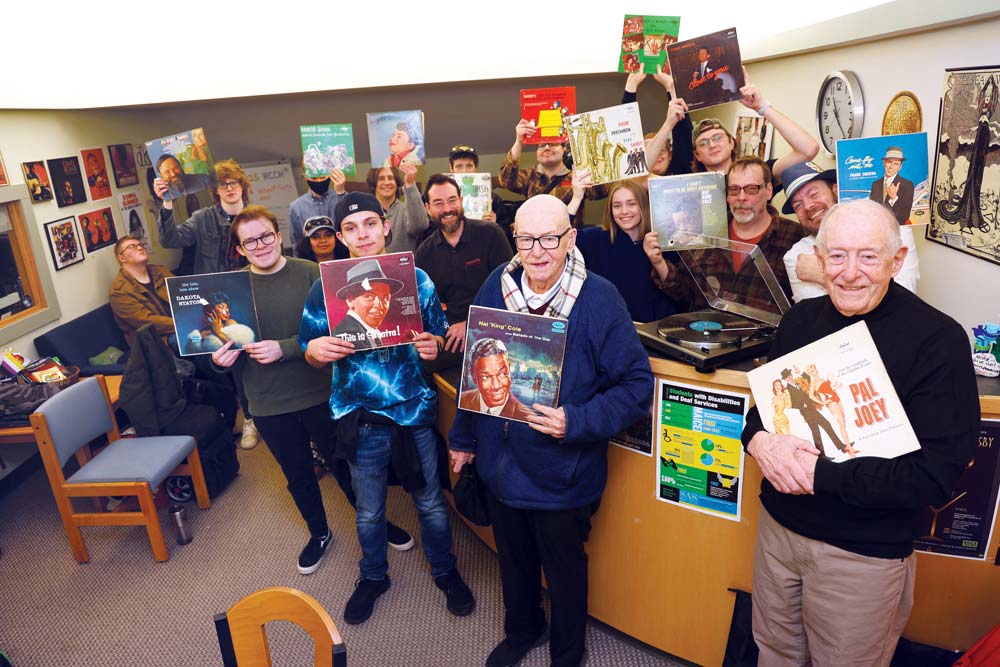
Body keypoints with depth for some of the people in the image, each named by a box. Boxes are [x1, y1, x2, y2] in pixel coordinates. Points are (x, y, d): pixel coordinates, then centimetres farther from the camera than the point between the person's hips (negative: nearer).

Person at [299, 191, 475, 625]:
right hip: (360, 418, 0)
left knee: (430, 502, 15)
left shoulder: (416, 279, -5)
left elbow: (436, 337, 4)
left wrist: (432, 346, -19)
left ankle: (445, 571, 42)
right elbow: (313, 356, 2)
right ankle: (373, 576, 46)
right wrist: (315, 349, -22)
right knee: (369, 511, 19)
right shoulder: (325, 288, -6)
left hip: (413, 410, 0)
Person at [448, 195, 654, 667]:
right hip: (500, 462, 4)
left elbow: (637, 385, -16)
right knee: (513, 558, 26)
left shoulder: (599, 299, -19)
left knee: (564, 569, 19)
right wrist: (464, 437, 11)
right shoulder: (496, 286, -5)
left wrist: (575, 422, -28)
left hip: (561, 472, -4)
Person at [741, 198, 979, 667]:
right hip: (777, 524, 5)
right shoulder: (802, 318, 0)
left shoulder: (938, 340, -16)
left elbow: (935, 476, -20)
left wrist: (818, 476, -25)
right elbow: (762, 400, 7)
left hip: (863, 553, -4)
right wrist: (759, 441, -16)